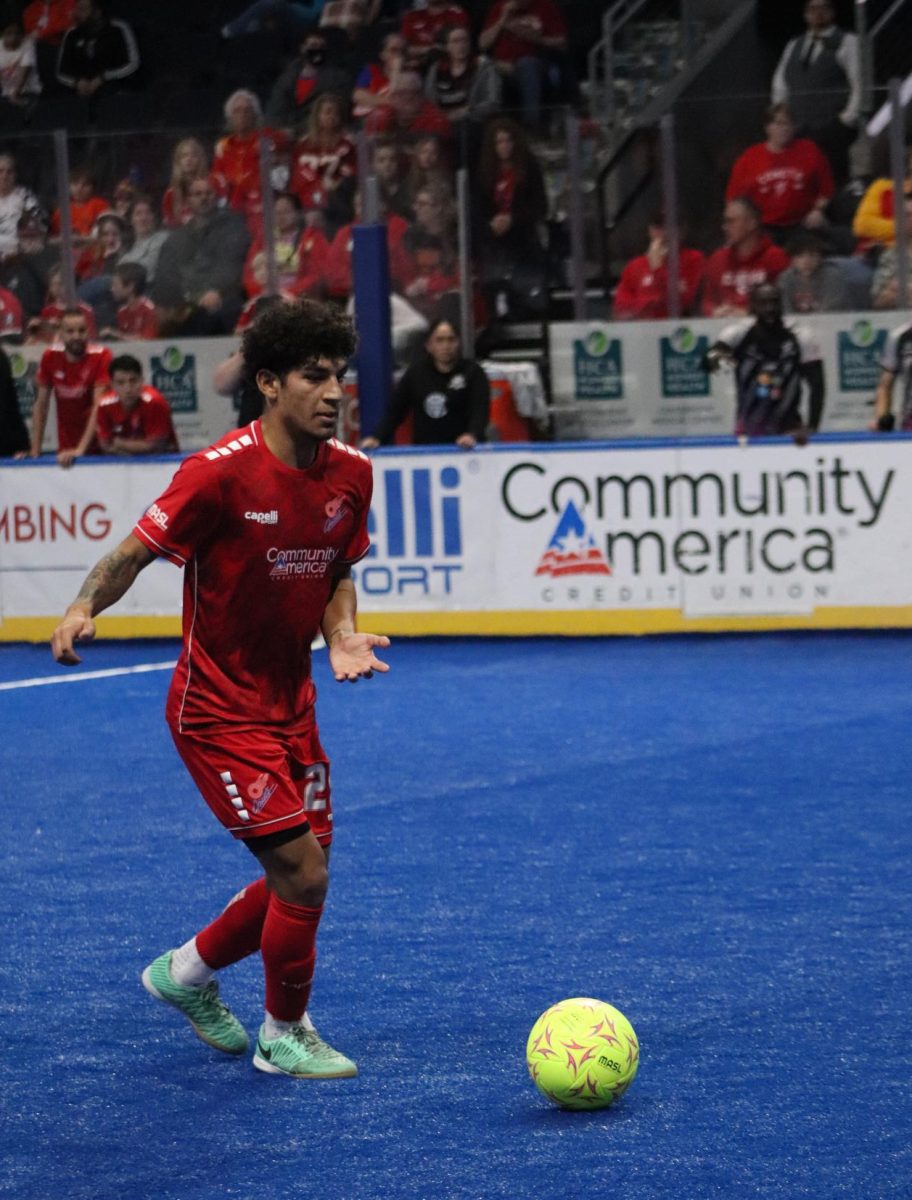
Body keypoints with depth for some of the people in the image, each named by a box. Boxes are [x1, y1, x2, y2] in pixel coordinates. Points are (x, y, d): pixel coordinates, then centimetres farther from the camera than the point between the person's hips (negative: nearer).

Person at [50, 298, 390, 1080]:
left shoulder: (350, 473, -1)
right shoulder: (221, 471, -21)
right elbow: (135, 552, -15)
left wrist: (341, 635, -5)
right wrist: (85, 609, -33)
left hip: (291, 704, 7)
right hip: (218, 711, -7)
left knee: (300, 878, 12)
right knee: (302, 872, -10)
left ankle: (187, 972, 38)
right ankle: (284, 1035, 12)